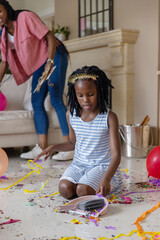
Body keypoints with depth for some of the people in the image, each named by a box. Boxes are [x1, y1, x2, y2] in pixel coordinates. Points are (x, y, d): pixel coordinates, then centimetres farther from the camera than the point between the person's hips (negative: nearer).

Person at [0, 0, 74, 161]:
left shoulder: (25, 17, -13)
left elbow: (50, 37, -17)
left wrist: (50, 62, -27)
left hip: (54, 56, -8)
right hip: (39, 64, 8)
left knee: (56, 100, -15)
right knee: (36, 103, 0)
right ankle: (42, 148, 1)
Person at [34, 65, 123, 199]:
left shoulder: (109, 117, -14)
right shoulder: (71, 114, 1)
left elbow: (116, 154, -18)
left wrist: (106, 179, -35)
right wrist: (53, 147, 1)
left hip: (102, 166, -3)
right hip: (78, 165, 4)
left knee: (83, 190, -28)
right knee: (65, 189, -24)